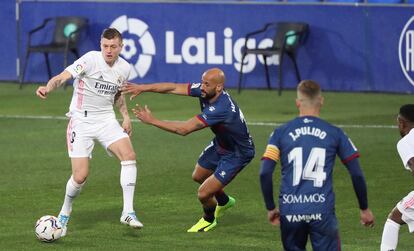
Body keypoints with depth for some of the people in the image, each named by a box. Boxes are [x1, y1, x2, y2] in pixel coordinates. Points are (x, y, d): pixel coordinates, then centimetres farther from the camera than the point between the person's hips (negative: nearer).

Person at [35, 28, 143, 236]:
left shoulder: (124, 68, 4)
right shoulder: (91, 59, -15)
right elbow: (63, 76, -28)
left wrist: (126, 116, 12)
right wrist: (47, 88, -47)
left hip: (106, 120, 4)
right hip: (81, 121, -4)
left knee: (129, 155, -20)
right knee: (80, 176, -10)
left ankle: (128, 212, -14)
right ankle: (64, 214, 20)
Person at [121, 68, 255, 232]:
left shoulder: (220, 108, -40)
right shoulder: (204, 91, -17)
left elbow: (184, 129, -41)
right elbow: (173, 88, -11)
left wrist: (152, 121, -37)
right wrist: (142, 88, -20)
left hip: (237, 154, -9)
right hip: (220, 143, 9)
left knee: (203, 194, -8)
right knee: (198, 176, 25)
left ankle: (209, 219, 26)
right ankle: (224, 201, 53)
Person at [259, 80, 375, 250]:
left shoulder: (280, 133, 5)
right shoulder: (335, 134, 4)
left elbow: (265, 173, -3)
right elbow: (357, 174, 5)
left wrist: (270, 208, 9)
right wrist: (364, 209, 17)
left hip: (290, 211, 2)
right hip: (323, 211, -1)